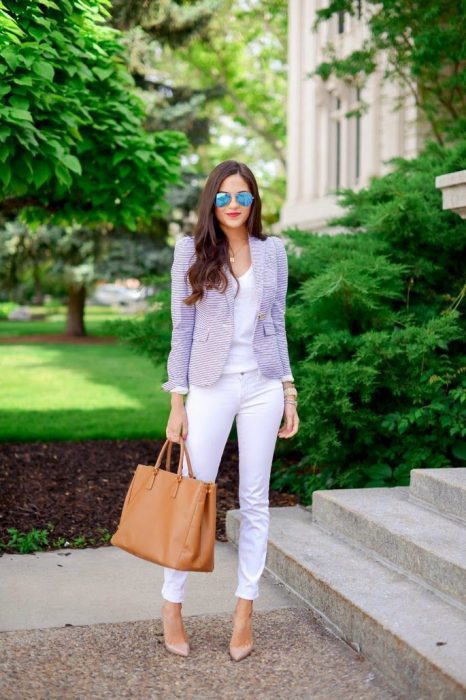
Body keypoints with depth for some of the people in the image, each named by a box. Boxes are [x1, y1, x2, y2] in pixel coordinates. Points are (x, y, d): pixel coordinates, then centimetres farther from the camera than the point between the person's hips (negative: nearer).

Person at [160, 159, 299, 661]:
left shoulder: (273, 251, 7)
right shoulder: (191, 250, 1)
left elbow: (277, 325, 11)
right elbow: (181, 329, 0)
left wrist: (289, 391, 6)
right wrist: (177, 402, -4)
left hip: (262, 385, 2)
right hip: (210, 385, -2)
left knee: (255, 499, 6)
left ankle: (245, 610, 17)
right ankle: (172, 605, 16)